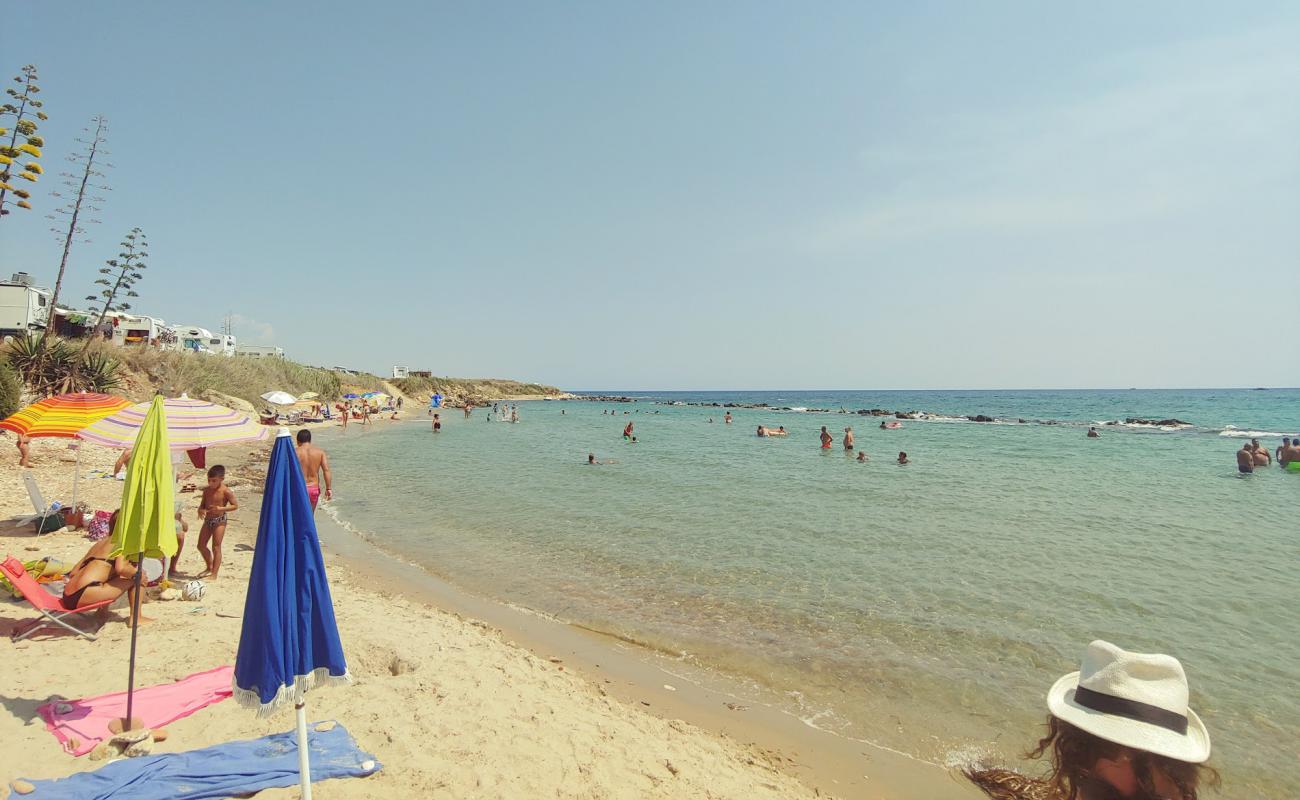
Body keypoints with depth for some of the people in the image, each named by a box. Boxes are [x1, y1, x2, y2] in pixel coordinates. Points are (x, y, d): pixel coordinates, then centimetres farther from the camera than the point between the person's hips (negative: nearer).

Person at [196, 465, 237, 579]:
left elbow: (235, 505, -12)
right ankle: (209, 567, 34)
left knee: (216, 548, -3)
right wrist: (200, 510, -9)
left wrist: (221, 509, -25)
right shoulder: (207, 490, 4)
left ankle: (214, 573, 4)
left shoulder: (226, 491, -14)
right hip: (208, 520, 7)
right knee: (201, 545, 13)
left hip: (219, 521, -7)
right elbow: (203, 503, 13)